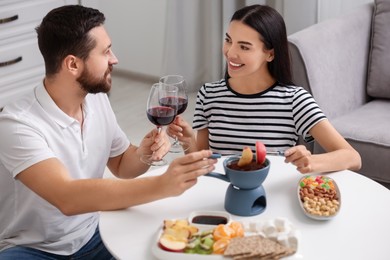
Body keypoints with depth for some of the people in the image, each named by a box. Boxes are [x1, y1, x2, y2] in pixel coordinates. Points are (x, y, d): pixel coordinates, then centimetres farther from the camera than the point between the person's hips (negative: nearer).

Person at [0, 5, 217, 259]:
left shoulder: (97, 98, -2)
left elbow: (121, 165, 12)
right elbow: (67, 197, -38)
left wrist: (143, 154, -12)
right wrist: (161, 185, -44)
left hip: (91, 237, 6)